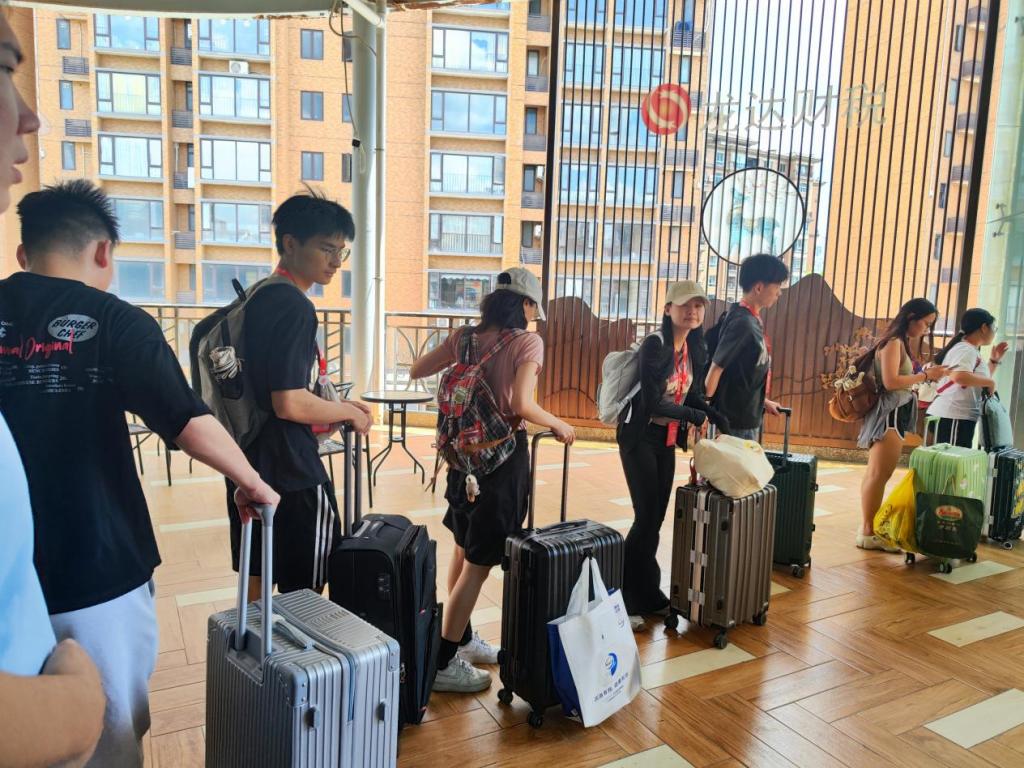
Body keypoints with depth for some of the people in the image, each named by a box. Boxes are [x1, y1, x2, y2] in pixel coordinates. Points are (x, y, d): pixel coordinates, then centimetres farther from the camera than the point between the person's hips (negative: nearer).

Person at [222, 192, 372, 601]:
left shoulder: (257, 299, 11)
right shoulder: (295, 307, -19)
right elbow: (289, 403, -25)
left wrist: (333, 409, 14)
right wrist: (349, 412, -9)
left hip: (249, 464, 9)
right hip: (291, 474, -9)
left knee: (255, 586, 20)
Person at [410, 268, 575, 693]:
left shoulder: (466, 336, 2)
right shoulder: (528, 343, -13)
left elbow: (416, 371, 6)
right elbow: (521, 405, -24)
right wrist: (559, 425, -7)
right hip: (504, 454, -7)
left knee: (463, 551, 20)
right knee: (480, 562, 3)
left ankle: (461, 638, 36)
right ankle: (444, 662, 9)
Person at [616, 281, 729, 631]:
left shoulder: (696, 349, 5)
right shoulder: (655, 344, -18)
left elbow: (694, 396, 9)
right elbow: (652, 402, -22)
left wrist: (719, 421, -7)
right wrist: (693, 416, -15)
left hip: (668, 440, 7)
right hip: (640, 438, -7)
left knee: (656, 519, 11)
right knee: (646, 518, -5)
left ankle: (648, 595, 24)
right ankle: (623, 600, 8)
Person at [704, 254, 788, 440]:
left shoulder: (751, 320, 7)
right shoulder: (742, 323, -22)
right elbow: (716, 368, -21)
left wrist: (762, 401, 22)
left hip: (748, 417, 9)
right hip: (736, 420, -9)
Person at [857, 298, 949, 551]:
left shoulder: (901, 343, 17)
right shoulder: (894, 342, -11)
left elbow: (902, 378, 15)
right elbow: (890, 381, -19)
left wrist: (926, 375, 8)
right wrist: (926, 375, -13)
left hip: (894, 414, 10)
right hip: (890, 413, -10)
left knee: (875, 474, 11)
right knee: (879, 474, -8)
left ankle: (870, 528, 16)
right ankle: (867, 532, -5)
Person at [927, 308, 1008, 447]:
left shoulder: (970, 350, 19)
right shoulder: (966, 350, -12)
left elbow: (980, 381, 30)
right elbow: (959, 377, -33)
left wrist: (994, 360, 24)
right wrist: (990, 382, -19)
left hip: (958, 417, 10)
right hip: (953, 418, -10)